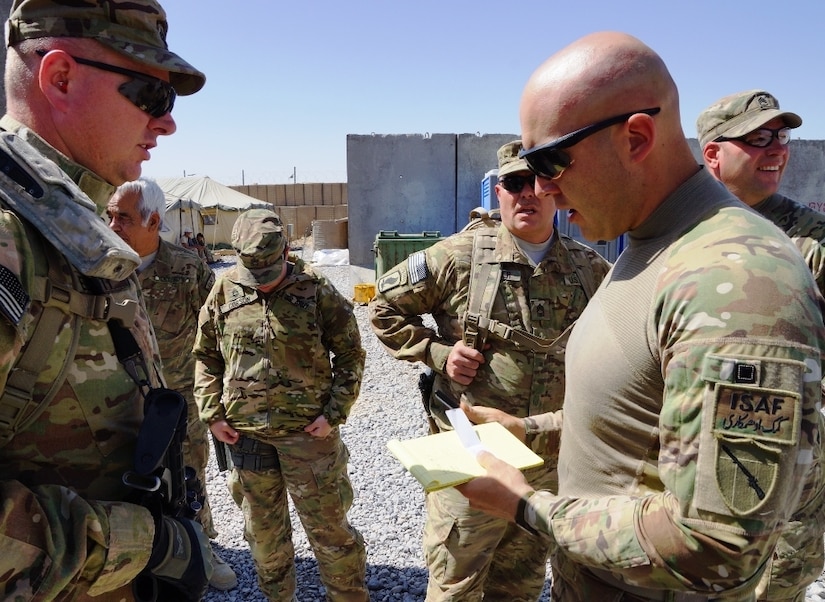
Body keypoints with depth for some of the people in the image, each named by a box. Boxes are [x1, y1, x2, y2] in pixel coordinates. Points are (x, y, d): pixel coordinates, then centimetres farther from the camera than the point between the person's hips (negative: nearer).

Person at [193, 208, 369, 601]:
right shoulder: (225, 290, 0)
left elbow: (350, 355, -2)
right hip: (244, 431, 4)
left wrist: (335, 412, -9)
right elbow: (205, 355, 10)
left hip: (308, 429, -3)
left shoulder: (316, 291, -9)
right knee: (262, 528, 19)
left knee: (327, 525, 7)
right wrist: (212, 413, 3)